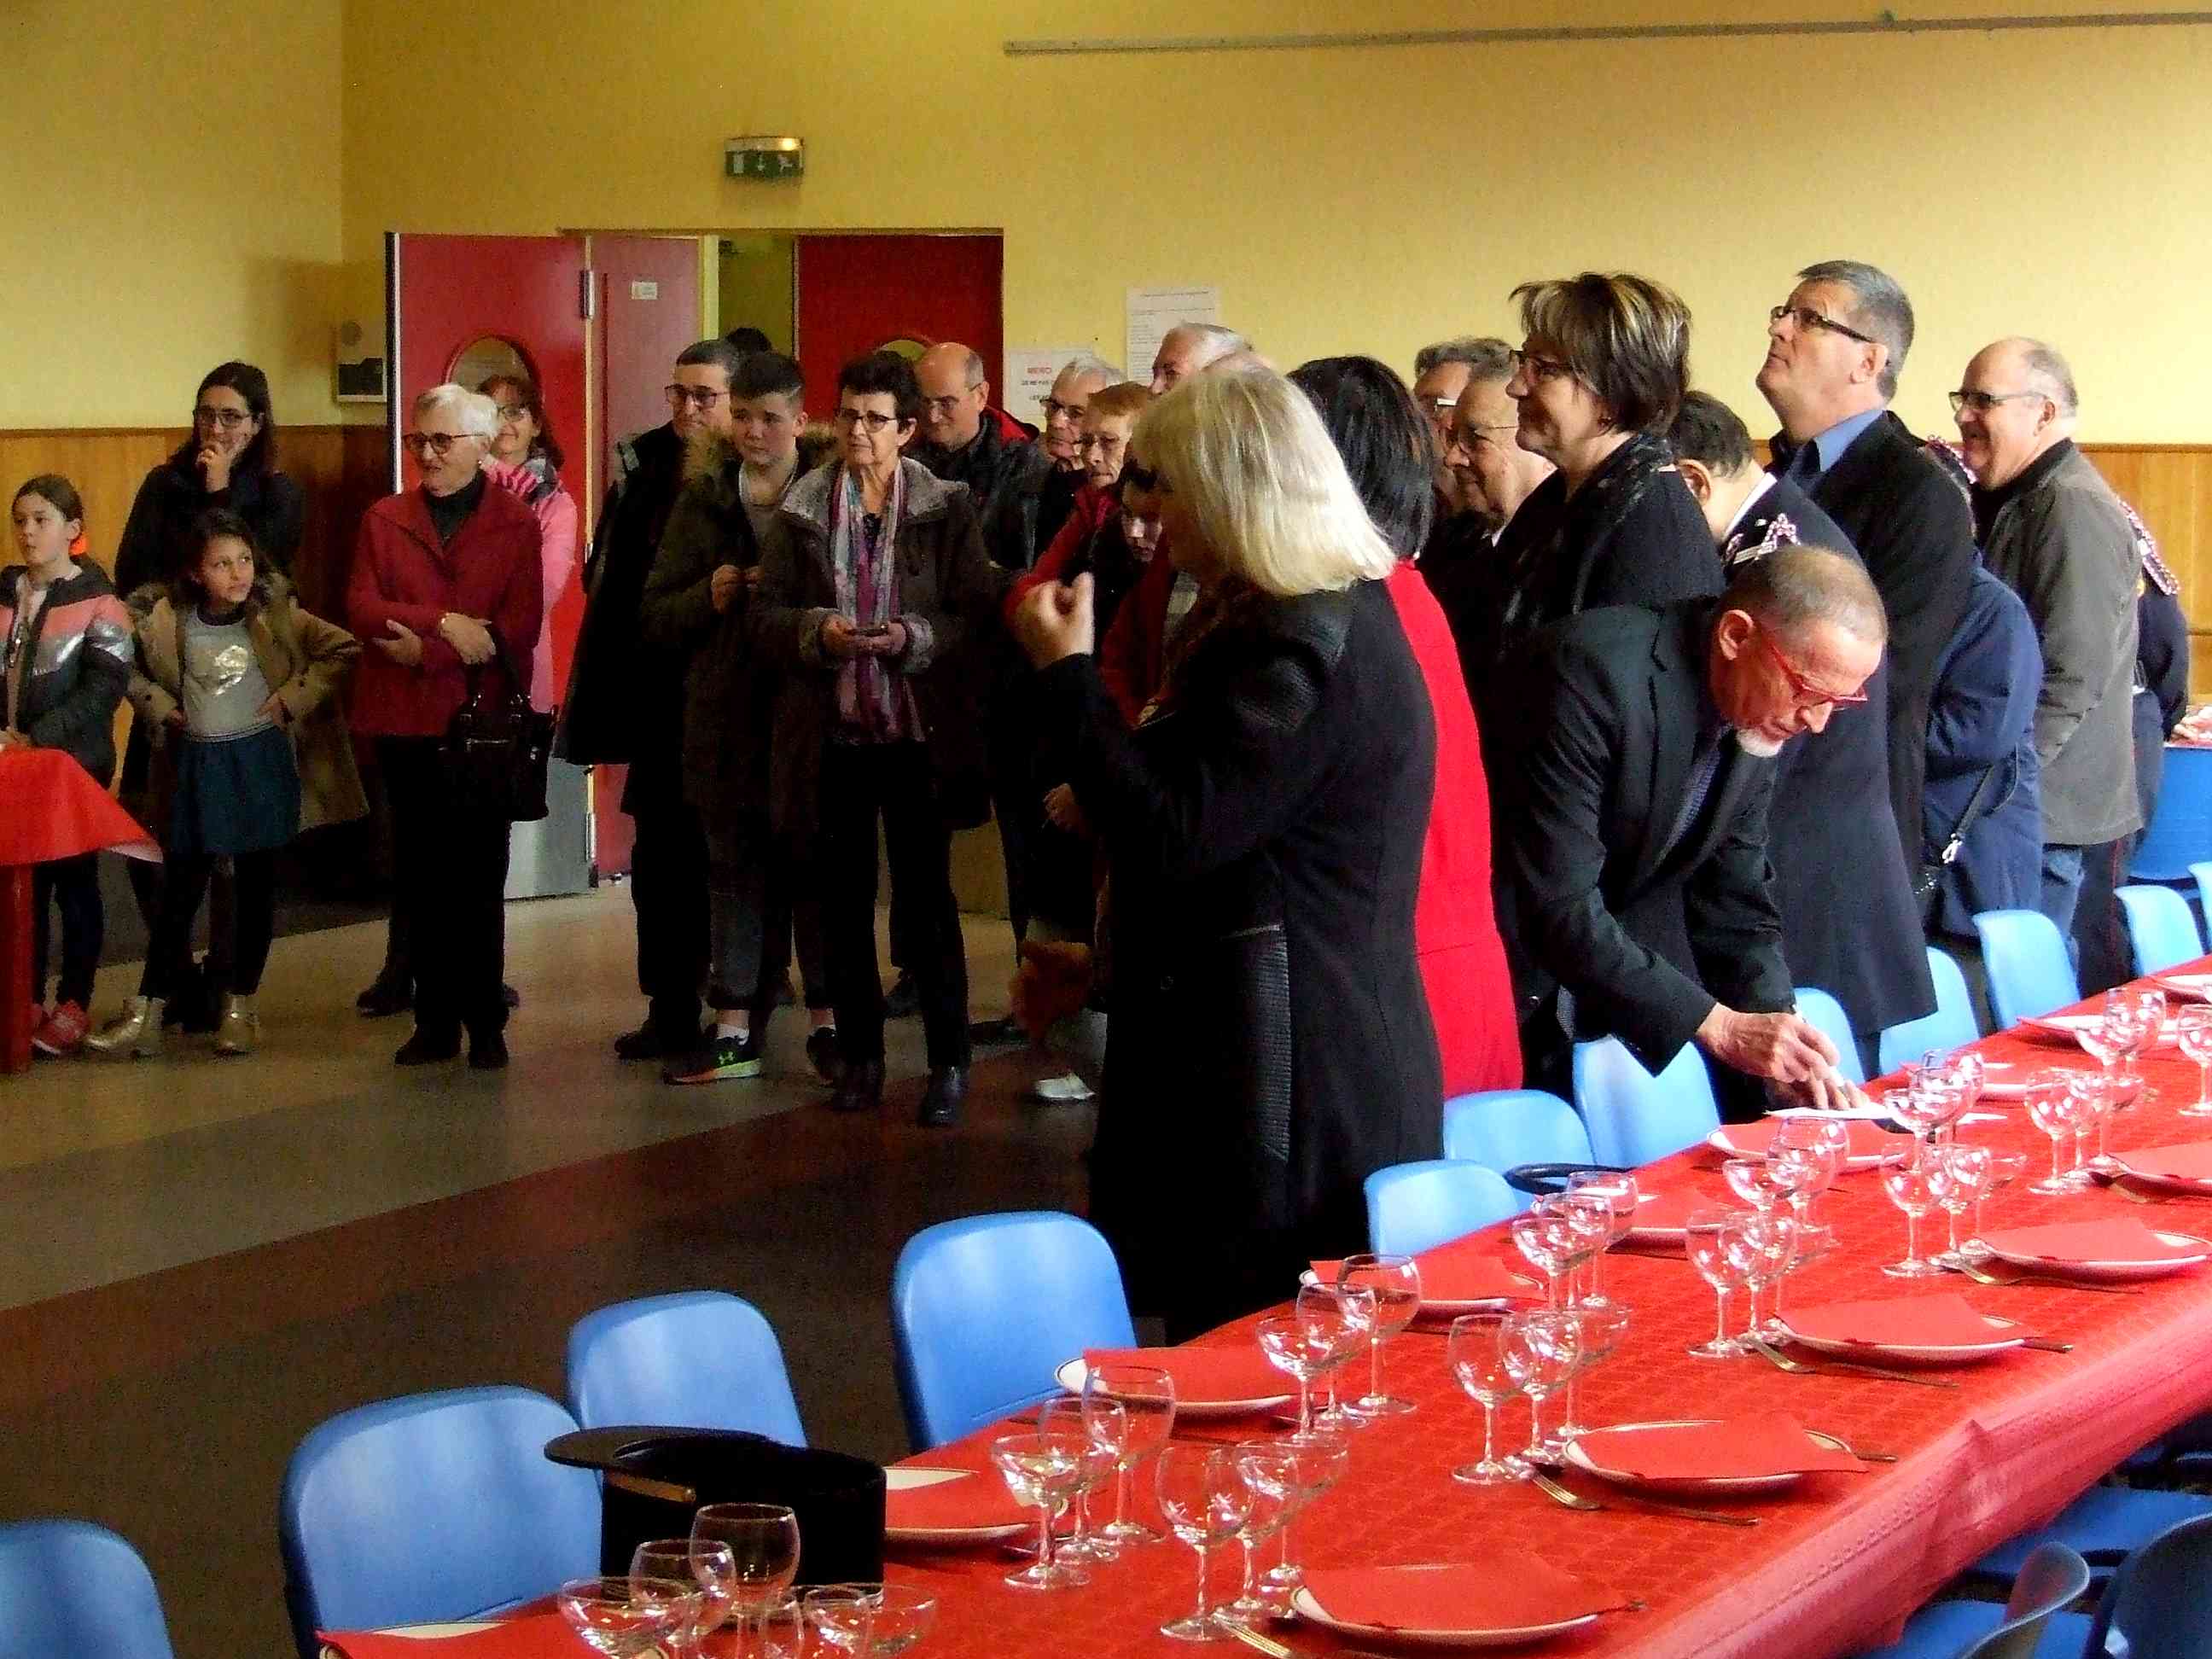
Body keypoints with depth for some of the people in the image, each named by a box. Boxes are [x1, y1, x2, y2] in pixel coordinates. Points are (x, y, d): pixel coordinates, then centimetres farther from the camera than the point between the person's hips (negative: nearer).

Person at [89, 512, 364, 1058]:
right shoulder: (168, 623, -4)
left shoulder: (276, 616, -7)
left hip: (262, 763, -1)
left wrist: (294, 697, -11)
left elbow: (342, 649, -6)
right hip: (198, 765, 1)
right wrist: (158, 707, -2)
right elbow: (129, 669, 12)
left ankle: (240, 1008, 17)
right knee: (180, 890, 2)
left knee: (256, 887, 6)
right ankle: (146, 1014, 6)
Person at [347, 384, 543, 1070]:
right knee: (421, 878, 7)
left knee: (479, 877, 2)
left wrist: (427, 651, -16)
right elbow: (360, 609, -4)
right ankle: (435, 1018, 13)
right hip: (405, 721, 3)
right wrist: (444, 622, -17)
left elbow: (521, 627, -10)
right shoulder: (385, 520, 8)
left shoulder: (516, 524, 0)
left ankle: (485, 1020, 9)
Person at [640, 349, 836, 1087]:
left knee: (818, 872, 5)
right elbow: (655, 616, 10)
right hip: (727, 718, 3)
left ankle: (826, 1019, 15)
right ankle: (734, 1029, 14)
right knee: (734, 873, 9)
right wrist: (708, 597, -9)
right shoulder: (702, 501, 8)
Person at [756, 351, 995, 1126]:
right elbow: (768, 616, 3)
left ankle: (949, 1061, 7)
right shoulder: (801, 509, 3)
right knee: (843, 897, 9)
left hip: (920, 733, -2)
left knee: (925, 895, 0)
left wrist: (913, 637, -20)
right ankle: (859, 1054, 18)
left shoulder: (946, 508, -3)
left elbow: (976, 615, -5)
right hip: (830, 733, 3)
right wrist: (819, 630, -16)